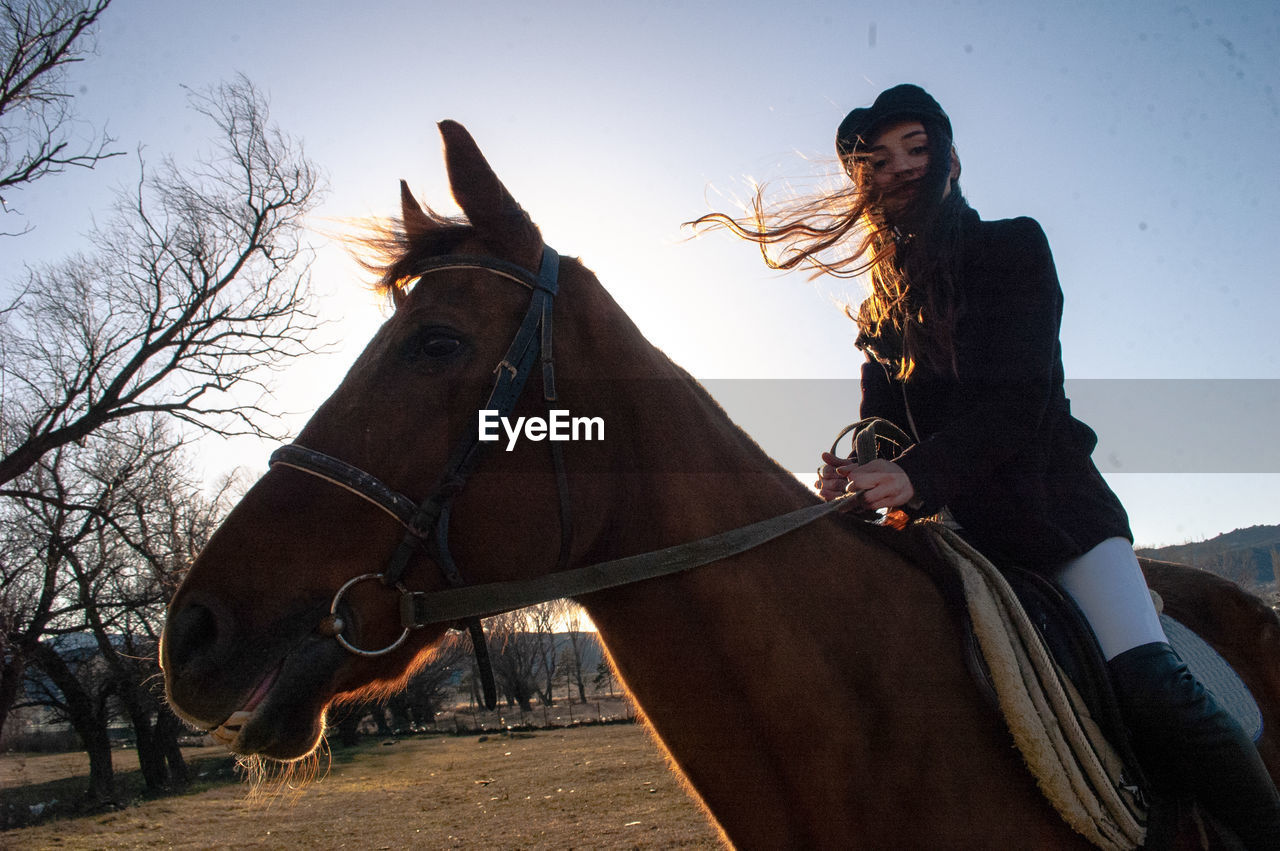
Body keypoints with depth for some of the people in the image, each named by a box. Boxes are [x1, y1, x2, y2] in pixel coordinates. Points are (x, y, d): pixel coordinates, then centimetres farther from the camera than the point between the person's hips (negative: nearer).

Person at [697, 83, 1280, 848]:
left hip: (1053, 501, -5)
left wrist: (916, 474, -31)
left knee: (1152, 685, -23)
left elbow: (1019, 399, -14)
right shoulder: (883, 309, 16)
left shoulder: (1014, 247, 0)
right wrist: (852, 472, -18)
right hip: (956, 524, 5)